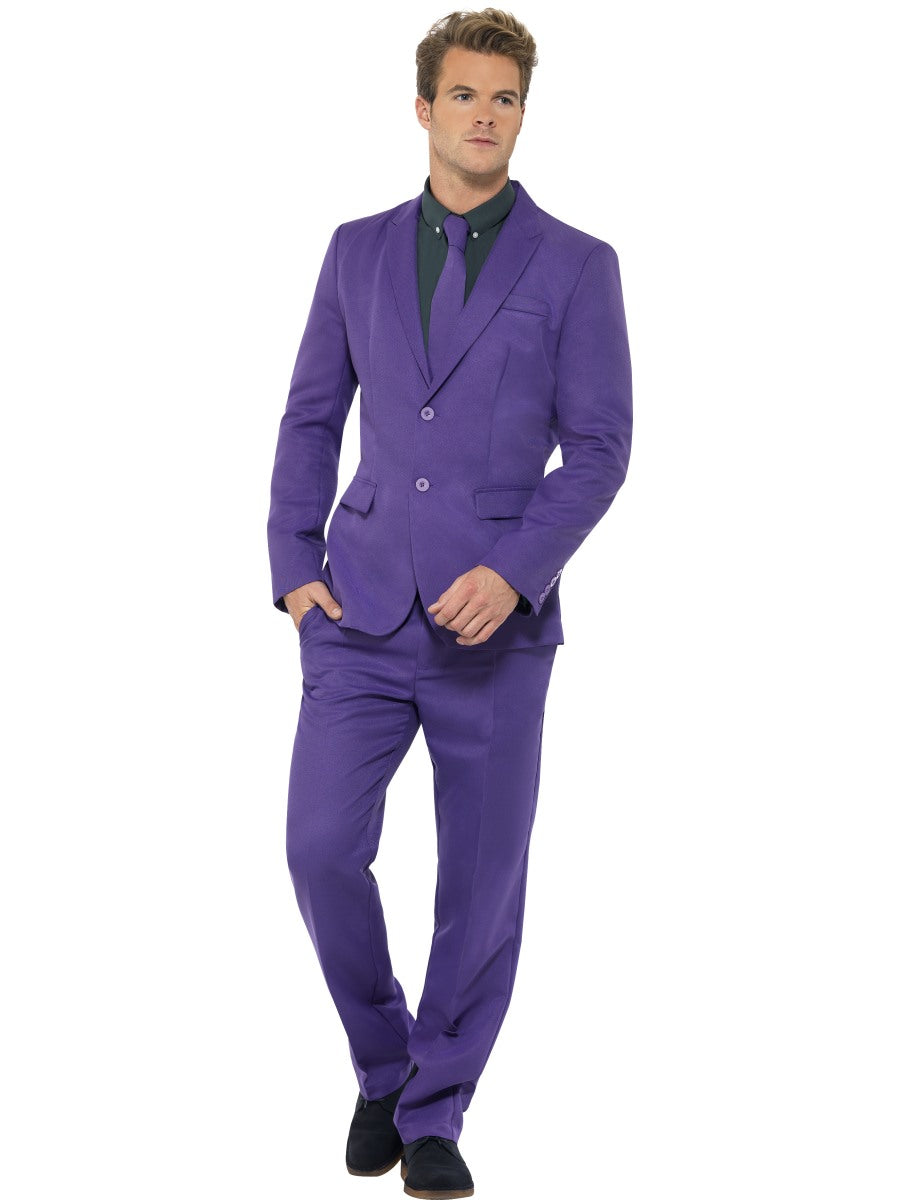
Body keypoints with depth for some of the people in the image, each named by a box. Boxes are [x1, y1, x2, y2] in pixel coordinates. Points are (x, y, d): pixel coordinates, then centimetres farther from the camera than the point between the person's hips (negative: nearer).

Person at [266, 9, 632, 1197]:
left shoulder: (577, 266, 1)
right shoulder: (358, 251, 9)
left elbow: (600, 448, -5)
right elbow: (311, 421, 12)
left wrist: (514, 573, -19)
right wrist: (293, 571, 0)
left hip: (495, 622, -1)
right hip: (363, 612, 2)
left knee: (483, 882, 2)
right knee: (323, 849, -11)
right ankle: (386, 1059, 16)